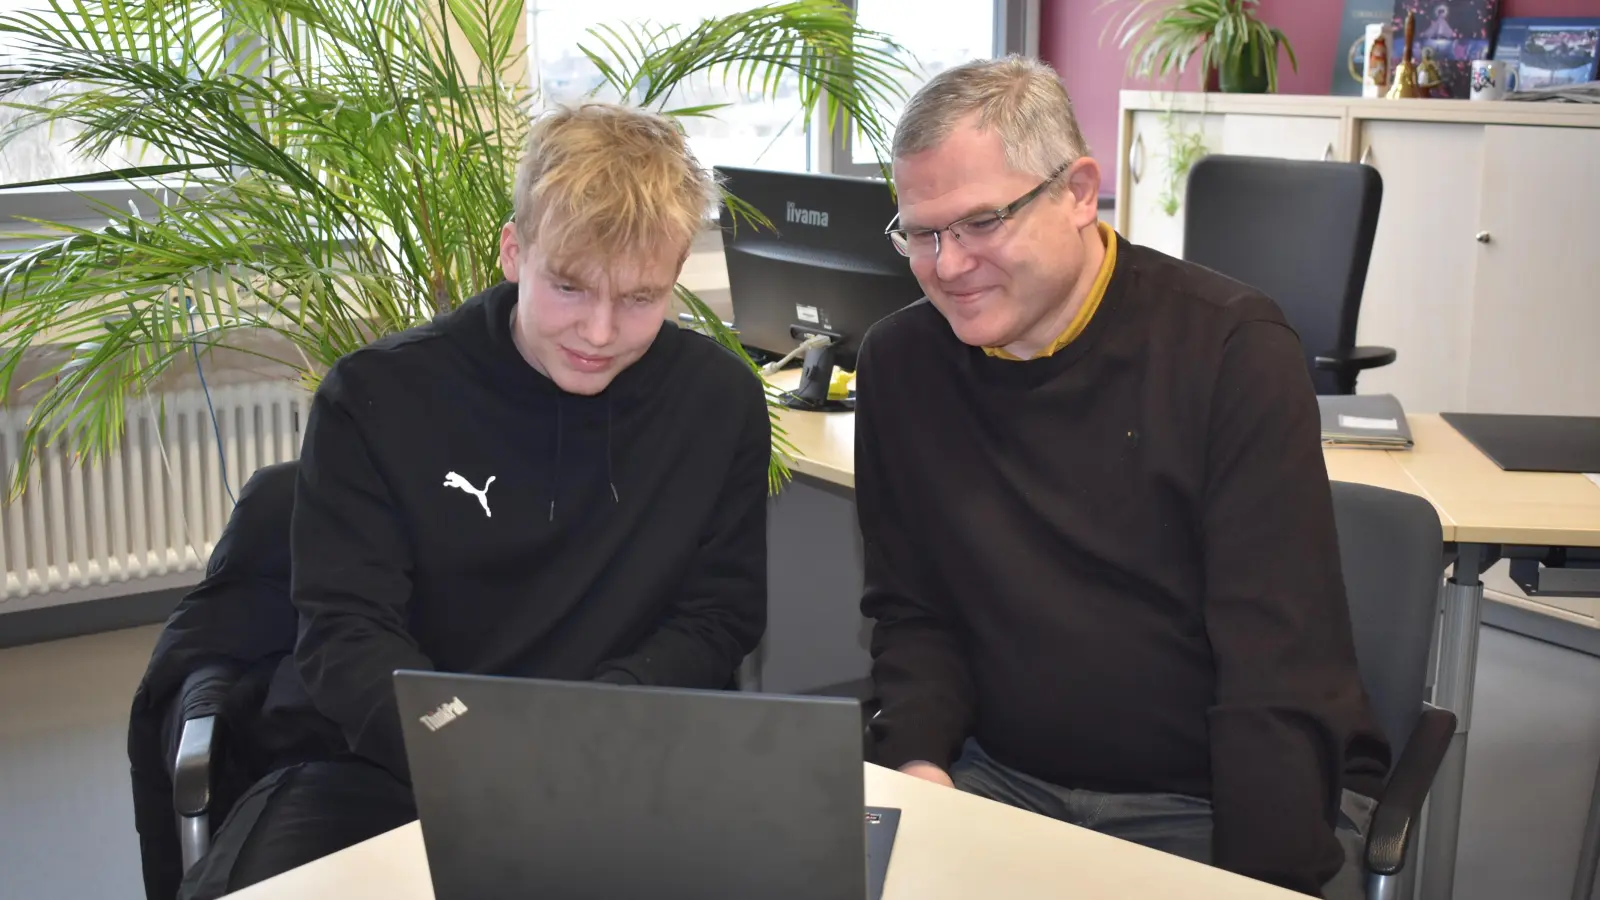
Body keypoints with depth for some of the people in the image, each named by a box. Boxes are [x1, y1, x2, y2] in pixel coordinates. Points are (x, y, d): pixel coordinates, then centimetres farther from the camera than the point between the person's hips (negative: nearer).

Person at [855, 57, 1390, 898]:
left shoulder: (1228, 349, -11)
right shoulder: (899, 364, 2)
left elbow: (1284, 665, -16)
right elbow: (911, 614, 8)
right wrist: (919, 764, -10)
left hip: (1223, 799, -3)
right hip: (1000, 780, 4)